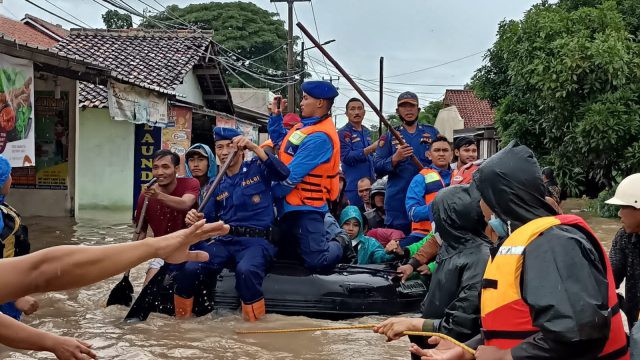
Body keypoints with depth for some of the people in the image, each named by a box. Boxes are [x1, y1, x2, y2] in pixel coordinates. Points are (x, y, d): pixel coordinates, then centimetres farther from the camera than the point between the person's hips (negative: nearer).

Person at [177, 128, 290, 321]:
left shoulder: (258, 168, 6)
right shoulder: (217, 185, 19)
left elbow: (283, 173, -15)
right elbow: (209, 219, 16)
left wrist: (255, 148, -24)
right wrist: (196, 220, -9)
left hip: (256, 240, -4)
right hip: (224, 240, 4)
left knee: (245, 270, -39)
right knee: (189, 269, -25)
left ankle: (254, 322, -21)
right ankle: (181, 319, -4)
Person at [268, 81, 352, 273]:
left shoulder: (319, 137, -22)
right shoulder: (307, 126, 9)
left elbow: (292, 175, -22)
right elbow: (281, 141, 25)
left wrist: (270, 195, -11)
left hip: (306, 208, -9)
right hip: (289, 205, 9)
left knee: (317, 263, -11)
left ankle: (339, 246, 19)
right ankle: (322, 243, 31)